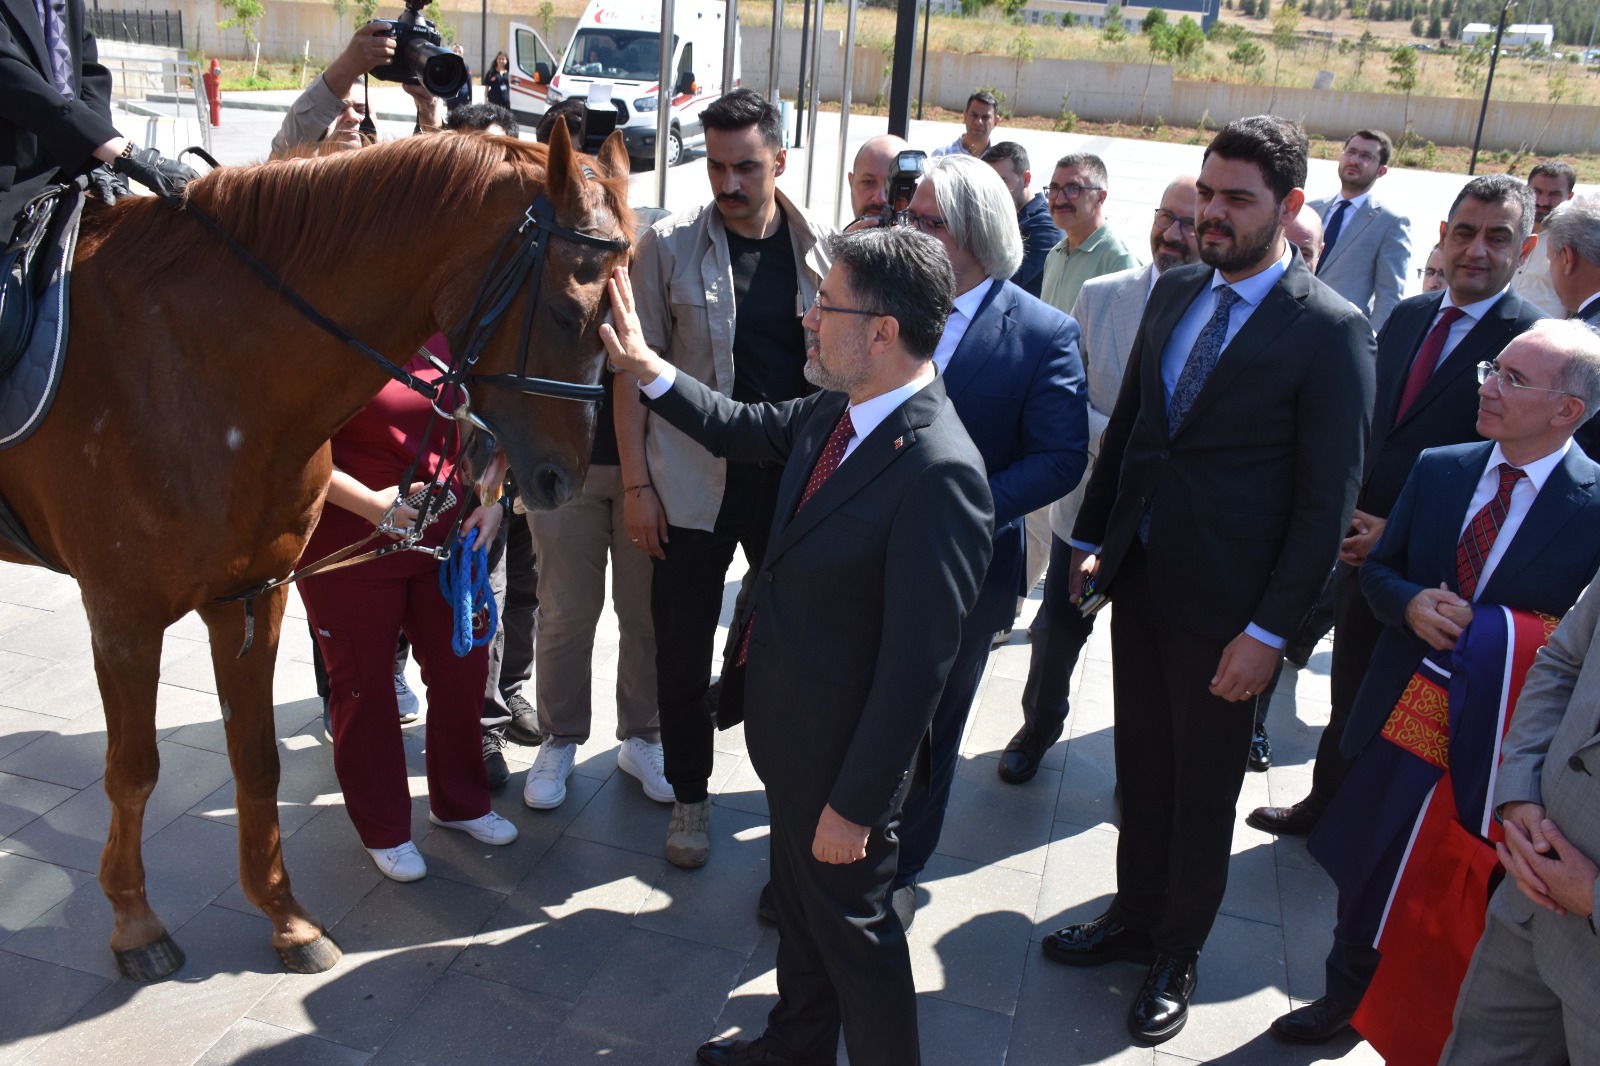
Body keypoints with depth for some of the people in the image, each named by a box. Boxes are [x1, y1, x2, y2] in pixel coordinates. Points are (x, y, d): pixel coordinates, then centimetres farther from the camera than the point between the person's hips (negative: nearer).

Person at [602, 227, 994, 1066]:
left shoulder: (937, 472, -32)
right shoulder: (836, 411, -5)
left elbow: (916, 665, -28)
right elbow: (745, 430, 16)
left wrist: (856, 802, -21)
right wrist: (646, 368, 10)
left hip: (841, 755, -9)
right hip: (786, 729, 9)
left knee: (851, 923, 15)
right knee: (799, 899, 29)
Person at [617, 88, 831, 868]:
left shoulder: (820, 248, 1)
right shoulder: (669, 245, -5)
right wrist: (637, 482, -8)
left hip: (794, 482, 2)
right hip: (693, 484, -1)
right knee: (684, 650, 8)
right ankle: (689, 798, 29)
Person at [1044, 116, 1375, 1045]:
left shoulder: (1331, 331, -14)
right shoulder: (1176, 292, 5)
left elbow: (1328, 500, -14)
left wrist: (1269, 630, -15)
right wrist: (1093, 539, 8)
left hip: (1224, 609, -5)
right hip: (1138, 582, 5)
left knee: (1204, 794, 13)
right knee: (1141, 770, 19)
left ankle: (1178, 956, 33)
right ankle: (1135, 917, 40)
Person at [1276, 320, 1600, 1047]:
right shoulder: (1438, 469, 0)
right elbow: (1378, 570, 6)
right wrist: (1412, 604, -14)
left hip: (1495, 741, -4)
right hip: (1401, 716, 4)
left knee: (1456, 907, 13)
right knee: (1365, 876, 20)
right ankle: (1344, 999, 45)